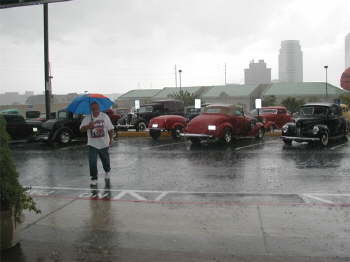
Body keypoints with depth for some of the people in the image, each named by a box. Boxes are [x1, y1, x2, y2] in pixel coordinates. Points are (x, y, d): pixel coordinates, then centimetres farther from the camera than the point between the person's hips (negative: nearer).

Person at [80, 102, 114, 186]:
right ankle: (94, 179, 6)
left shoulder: (105, 117, -4)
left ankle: (107, 172, 45)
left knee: (105, 160, 16)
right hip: (92, 144, 0)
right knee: (92, 162, -7)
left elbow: (110, 129, 1)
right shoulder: (87, 118, -4)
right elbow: (81, 129, -9)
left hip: (104, 144, 0)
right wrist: (88, 126, -29)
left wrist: (111, 139, -4)